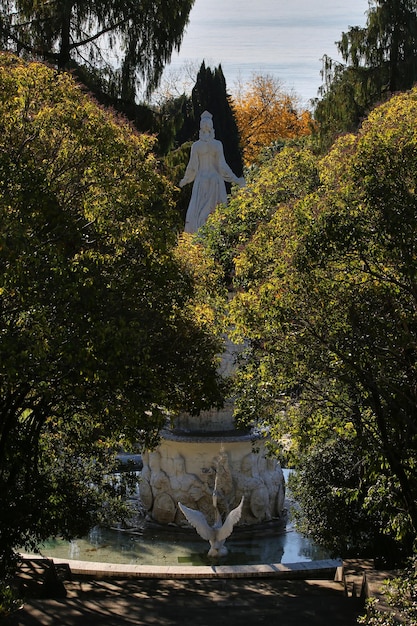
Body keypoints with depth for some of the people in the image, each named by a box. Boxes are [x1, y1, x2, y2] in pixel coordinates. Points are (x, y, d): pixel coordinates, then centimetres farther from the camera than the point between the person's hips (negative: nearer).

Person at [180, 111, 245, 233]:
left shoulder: (196, 145, -4)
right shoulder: (217, 144, -8)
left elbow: (192, 167, -1)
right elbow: (222, 165, -10)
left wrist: (185, 180, 16)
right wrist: (236, 180, -2)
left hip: (201, 181, 1)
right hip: (215, 181, -1)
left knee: (198, 211, 2)